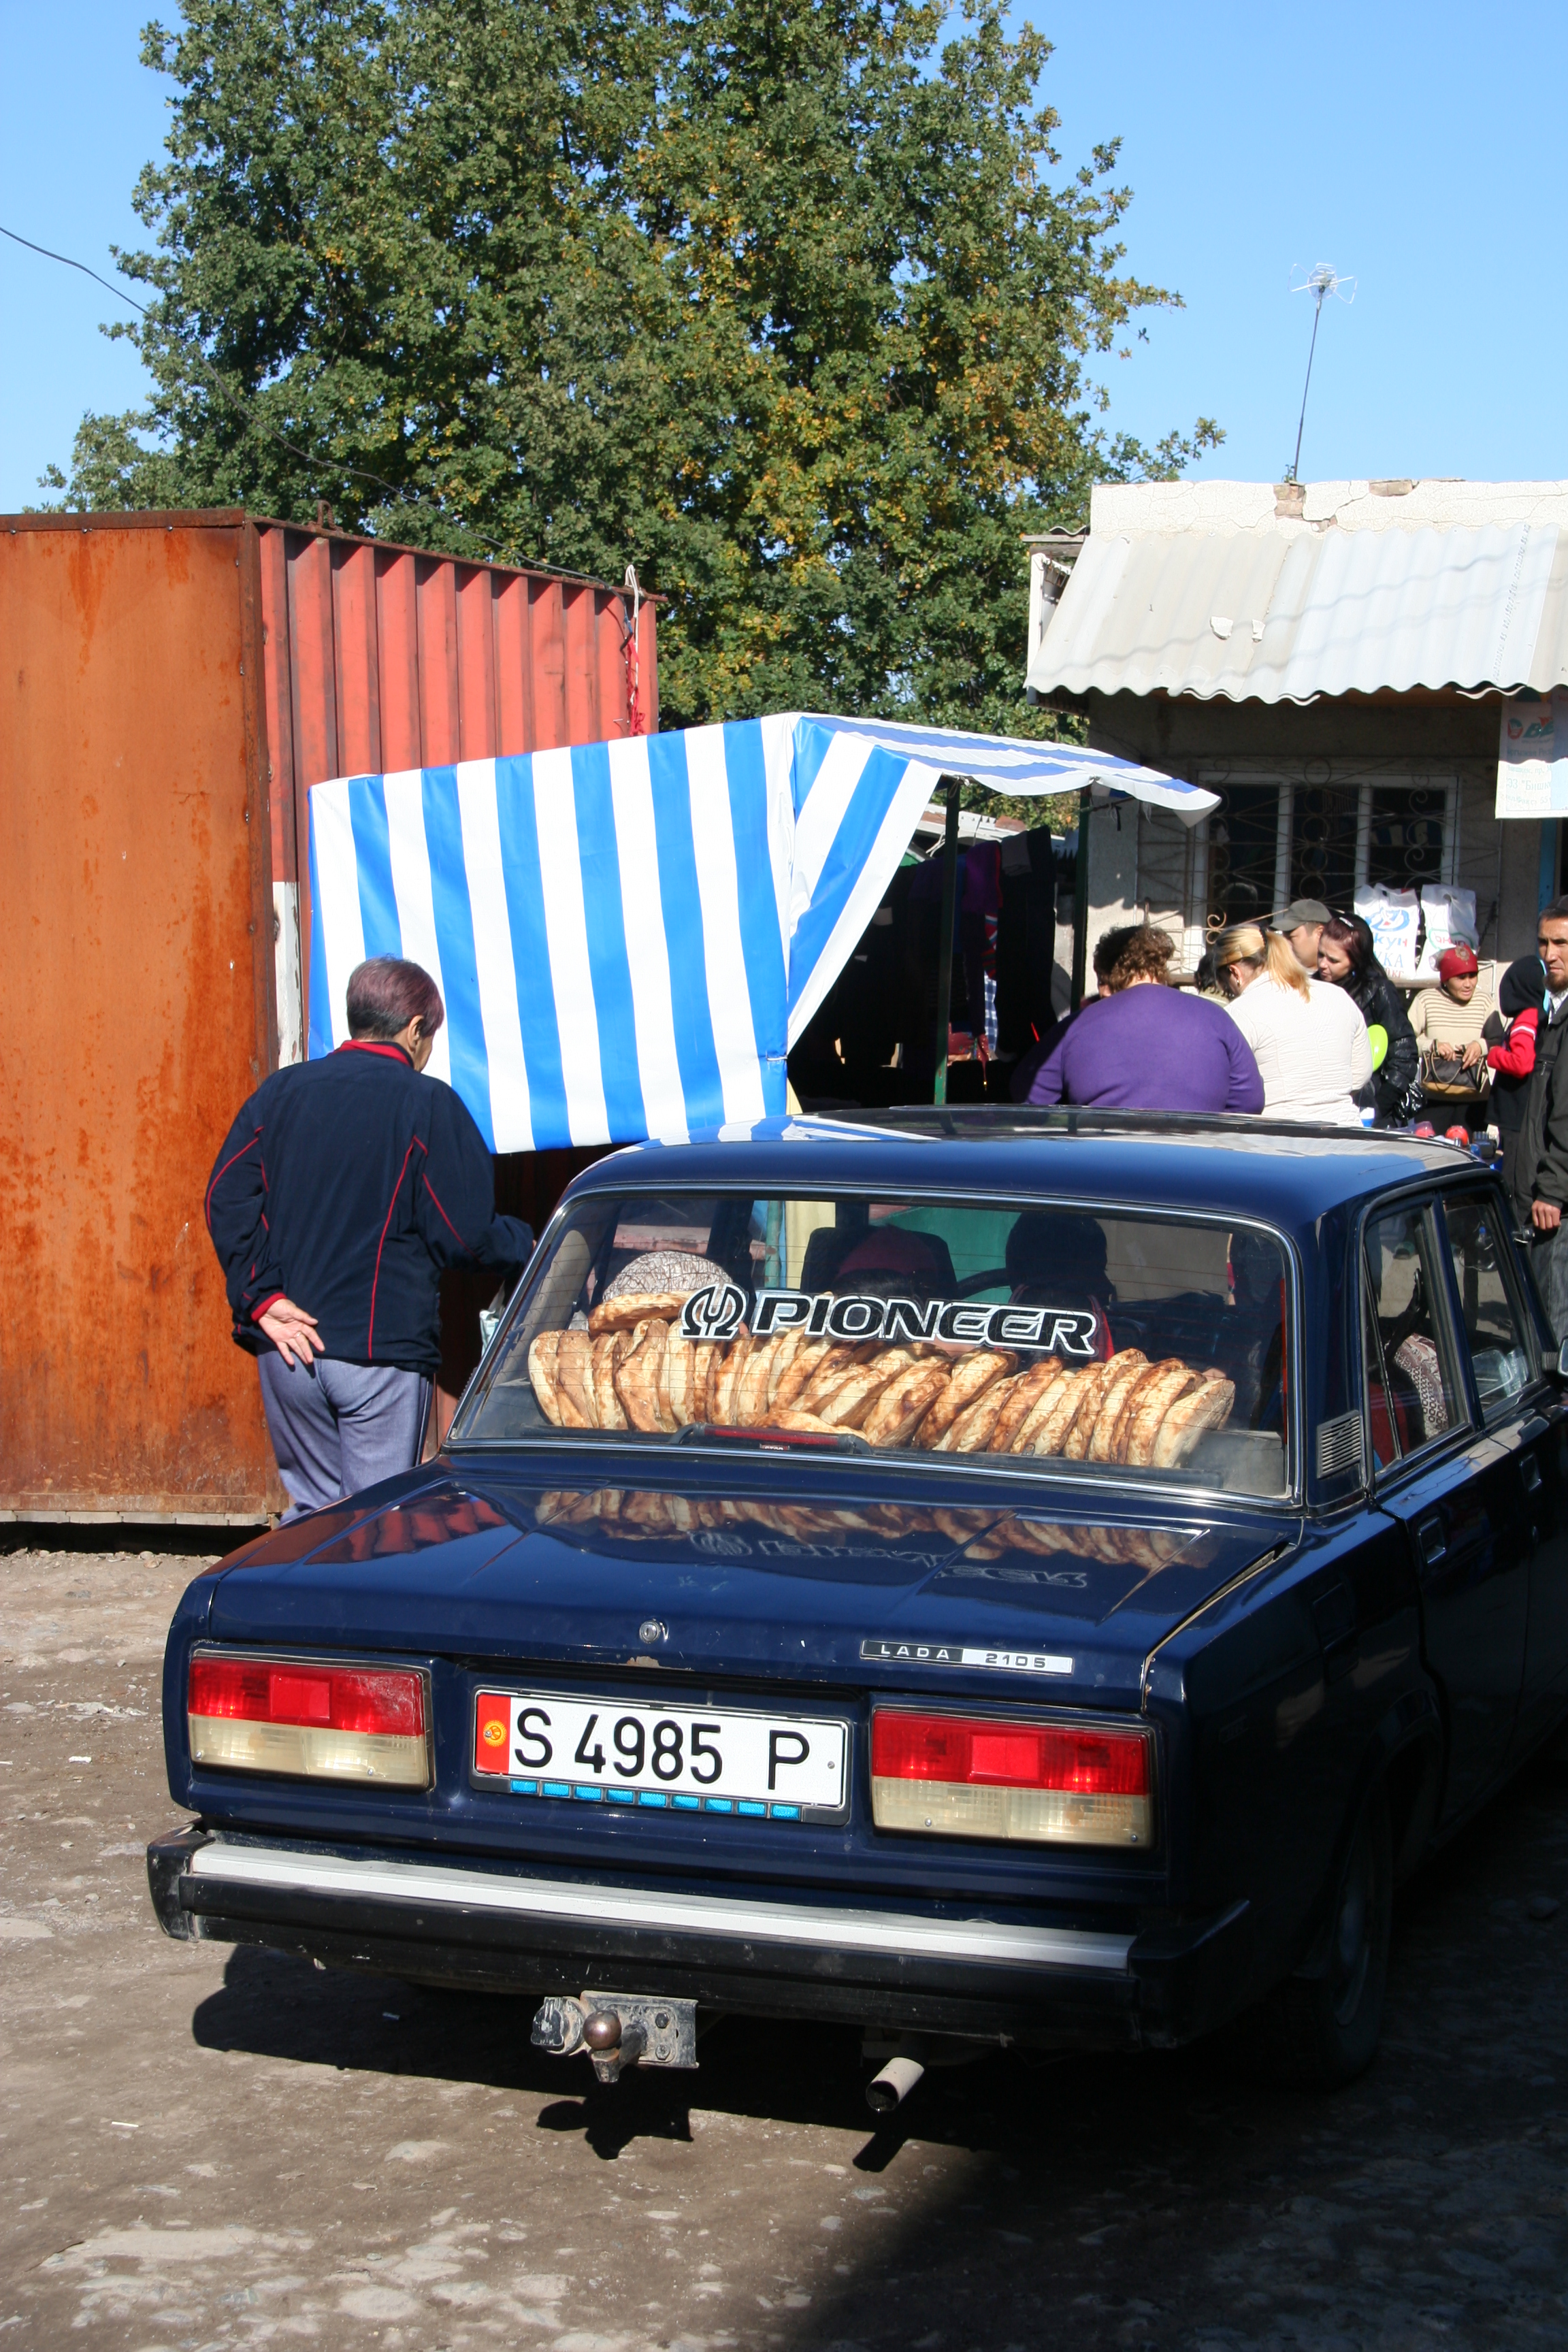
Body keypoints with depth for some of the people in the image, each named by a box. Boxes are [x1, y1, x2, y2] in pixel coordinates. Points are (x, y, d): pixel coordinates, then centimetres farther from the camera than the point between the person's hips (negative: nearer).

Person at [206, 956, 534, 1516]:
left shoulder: (281, 1091, 8)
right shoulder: (428, 1103, -4)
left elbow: (226, 1199, -1)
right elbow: (463, 1233, -6)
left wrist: (262, 1297, -4)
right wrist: (525, 1246, 13)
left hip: (289, 1345, 4)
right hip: (383, 1347, -4)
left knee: (312, 1507, 16)